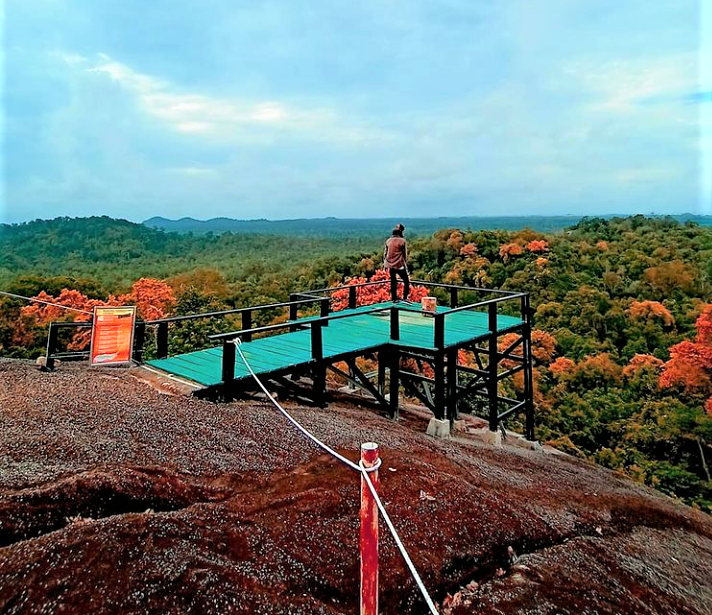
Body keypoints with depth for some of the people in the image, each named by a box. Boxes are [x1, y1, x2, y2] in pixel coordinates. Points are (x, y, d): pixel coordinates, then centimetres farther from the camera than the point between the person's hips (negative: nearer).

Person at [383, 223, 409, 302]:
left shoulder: (388, 241, 7)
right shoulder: (402, 241, -7)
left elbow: (385, 253, 12)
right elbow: (405, 254, -3)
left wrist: (385, 264, 19)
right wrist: (405, 264, 7)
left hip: (390, 265, 5)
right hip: (399, 265, -5)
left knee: (393, 282, 14)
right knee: (406, 281, 6)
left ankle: (394, 298, 18)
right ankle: (405, 298, -1)